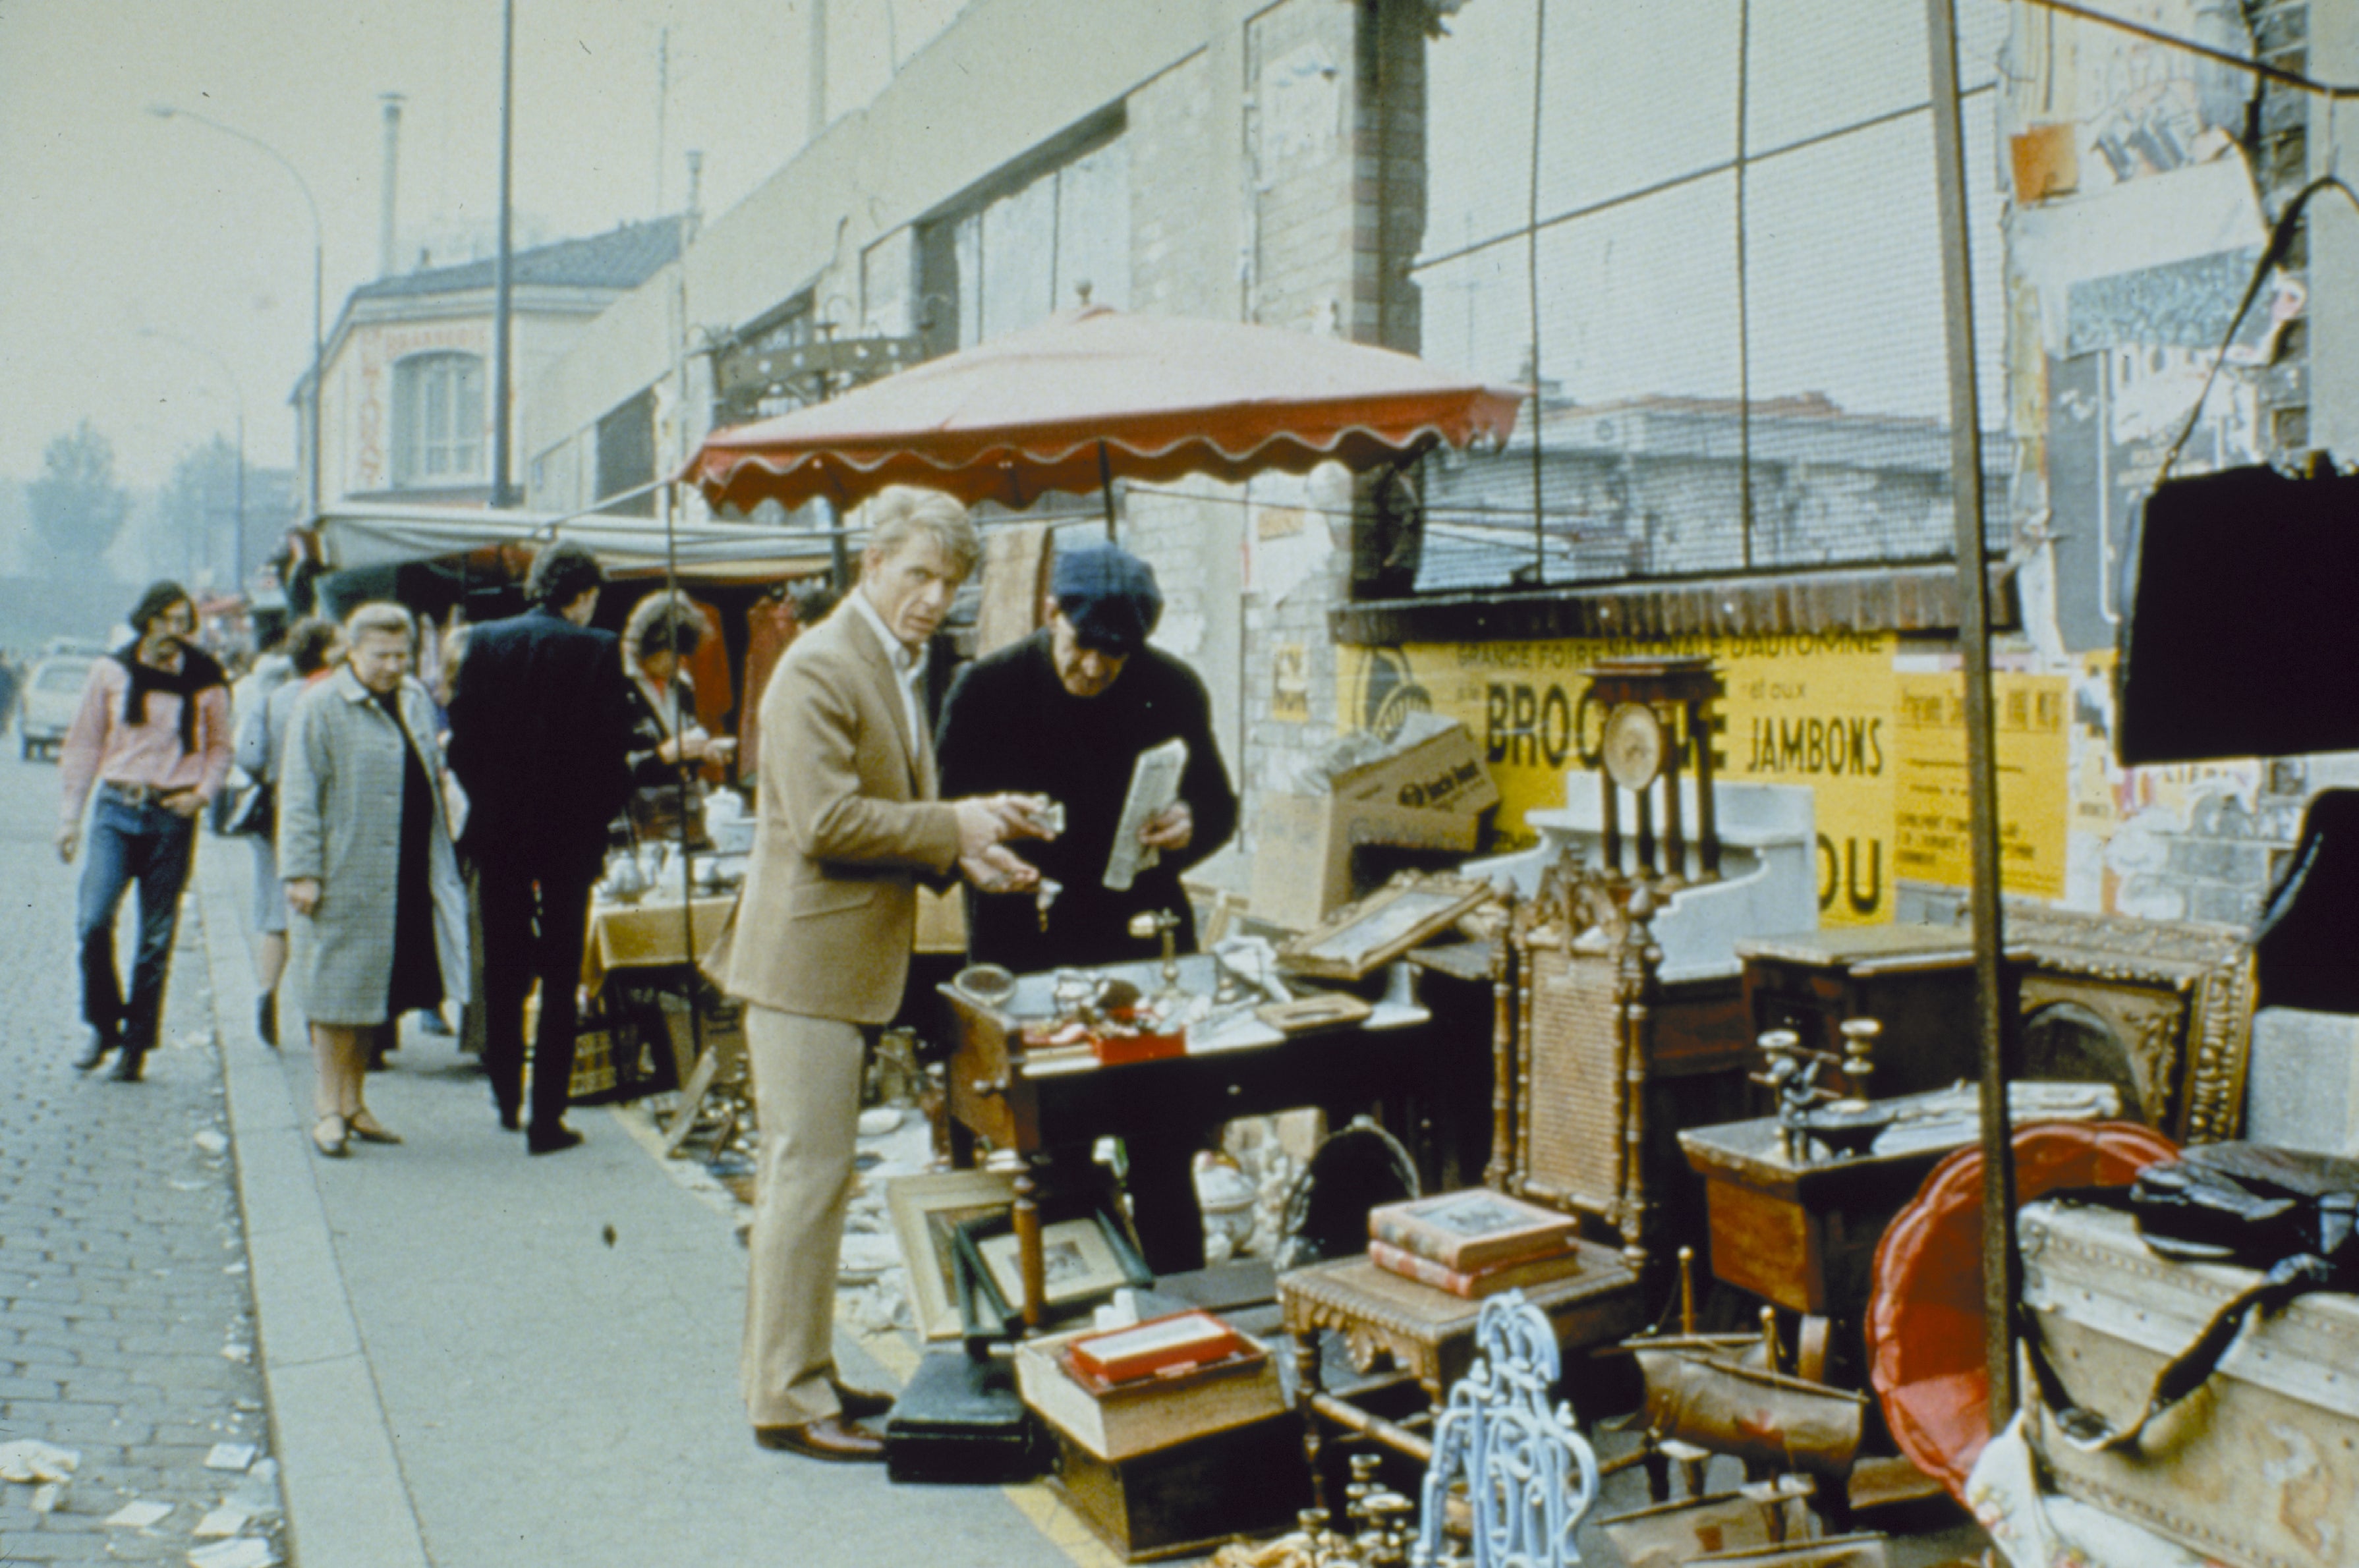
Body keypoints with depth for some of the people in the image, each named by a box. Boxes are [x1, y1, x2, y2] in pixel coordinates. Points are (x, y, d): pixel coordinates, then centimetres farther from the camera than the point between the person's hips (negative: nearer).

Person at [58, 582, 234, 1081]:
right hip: (116, 809, 0)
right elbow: (84, 743, 9)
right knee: (93, 920, -13)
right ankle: (104, 1025, 8)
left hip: (172, 817, 0)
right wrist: (71, 816, 7)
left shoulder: (205, 680, 2)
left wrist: (203, 793, -6)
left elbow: (219, 747, 12)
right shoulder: (112, 670, 3)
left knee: (157, 937, 4)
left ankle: (137, 1042, 15)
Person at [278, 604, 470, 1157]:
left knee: (377, 990, 12)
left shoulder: (417, 699, 13)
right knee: (340, 990, 0)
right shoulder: (320, 707, -6)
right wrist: (303, 871, -14)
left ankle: (352, 1101, 22)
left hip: (411, 877, 6)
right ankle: (330, 1107, 9)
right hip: (350, 876, -6)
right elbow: (299, 796, -8)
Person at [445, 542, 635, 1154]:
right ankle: (546, 1118, 5)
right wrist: (599, 817, 4)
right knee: (560, 977, 4)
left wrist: (488, 801, 14)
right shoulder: (597, 650, -10)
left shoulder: (486, 641, 0)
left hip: (499, 830, 3)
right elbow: (612, 749, -11)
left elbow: (461, 741, 1)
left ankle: (507, 1097, 28)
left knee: (504, 972, 17)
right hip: (569, 834, -3)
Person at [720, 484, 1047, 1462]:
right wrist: (955, 828, -16)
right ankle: (788, 1400, 3)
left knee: (803, 1172, 16)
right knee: (807, 1174, -5)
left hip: (848, 958, 10)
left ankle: (786, 1370, 26)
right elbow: (824, 820, -22)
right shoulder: (818, 668, -14)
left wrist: (966, 848, 4)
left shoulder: (897, 670, 16)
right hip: (806, 955, -10)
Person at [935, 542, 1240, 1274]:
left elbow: (1219, 806, 10)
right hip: (1027, 948, -1)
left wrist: (1188, 828, -13)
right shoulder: (986, 689, -4)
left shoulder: (1172, 689, 1)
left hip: (1145, 938, 1)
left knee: (1164, 1153, 3)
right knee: (1053, 1150, 2)